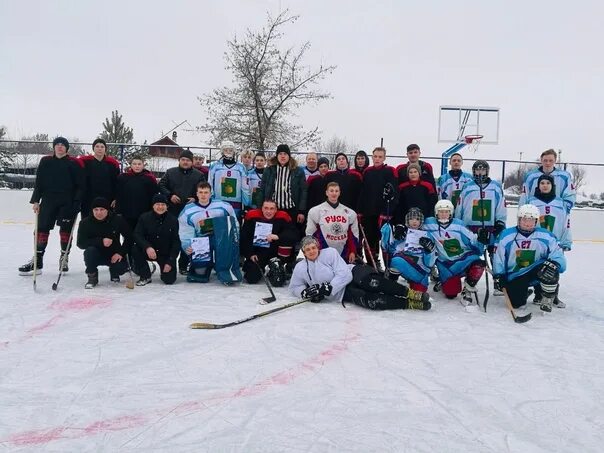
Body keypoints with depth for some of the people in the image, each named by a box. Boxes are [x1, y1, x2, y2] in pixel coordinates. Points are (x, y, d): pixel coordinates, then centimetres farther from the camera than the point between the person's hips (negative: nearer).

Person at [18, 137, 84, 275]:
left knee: (65, 230, 3)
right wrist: (35, 200, 2)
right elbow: (38, 182, 8)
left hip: (68, 203, -2)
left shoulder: (73, 163, 0)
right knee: (42, 229, 0)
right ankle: (37, 262, 6)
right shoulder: (45, 161, 8)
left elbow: (80, 184, -3)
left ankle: (64, 259, 19)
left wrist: (77, 202, -11)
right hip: (48, 201, 2)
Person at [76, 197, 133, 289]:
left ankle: (114, 273, 15)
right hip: (96, 255, 0)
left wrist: (121, 252, -17)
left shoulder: (118, 220, -11)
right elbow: (81, 243, -18)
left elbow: (129, 238, -5)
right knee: (89, 251, -32)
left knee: (122, 267, -26)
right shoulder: (86, 223, -11)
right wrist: (101, 241, -29)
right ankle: (92, 277, -8)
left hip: (114, 254, 0)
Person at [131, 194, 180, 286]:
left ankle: (164, 271, 25)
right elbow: (137, 235, -14)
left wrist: (170, 262, -15)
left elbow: (176, 242, -8)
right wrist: (147, 247, -35)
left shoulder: (173, 220, -8)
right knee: (135, 249, -29)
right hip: (148, 251, 1)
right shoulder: (144, 218, -6)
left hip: (166, 254, -1)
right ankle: (145, 276, -7)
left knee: (169, 280, -15)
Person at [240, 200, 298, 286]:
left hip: (275, 253, -1)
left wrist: (277, 236, -36)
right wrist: (250, 254, -7)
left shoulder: (283, 218, -13)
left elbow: (294, 235, -23)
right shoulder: (252, 216, -8)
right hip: (256, 253, 1)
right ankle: (248, 265, 23)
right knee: (252, 278, -10)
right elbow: (244, 238, -1)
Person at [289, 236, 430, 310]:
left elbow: (344, 275, -13)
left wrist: (327, 288, -22)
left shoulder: (329, 253, -7)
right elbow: (294, 287, 14)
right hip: (343, 294, 1)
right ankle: (408, 303, -29)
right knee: (367, 300, -30)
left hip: (353, 273, -1)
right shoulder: (300, 268, 4)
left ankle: (408, 293, -28)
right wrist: (305, 292, -8)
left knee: (370, 283, -37)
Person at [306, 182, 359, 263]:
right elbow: (310, 234, -1)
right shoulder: (316, 211, -3)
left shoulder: (349, 213, 7)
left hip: (344, 256, 3)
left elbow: (353, 234, 12)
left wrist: (352, 252, 6)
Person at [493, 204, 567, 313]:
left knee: (550, 270, -32)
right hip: (514, 277, 0)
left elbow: (558, 256, -11)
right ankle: (522, 293, 19)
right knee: (517, 303, -19)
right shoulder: (506, 235, -4)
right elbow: (498, 258, 0)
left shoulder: (546, 236, -4)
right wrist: (499, 276, -7)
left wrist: (554, 264, -34)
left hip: (537, 274, 1)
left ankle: (547, 299, -7)